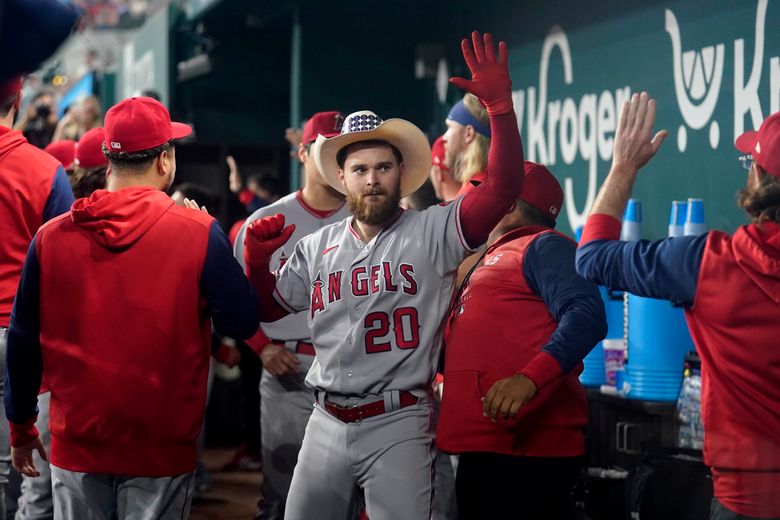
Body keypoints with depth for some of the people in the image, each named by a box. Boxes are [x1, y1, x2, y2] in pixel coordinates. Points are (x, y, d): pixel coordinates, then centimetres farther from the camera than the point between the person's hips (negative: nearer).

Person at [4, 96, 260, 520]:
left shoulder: (51, 237, -2)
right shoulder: (199, 233, -10)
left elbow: (23, 341, 3)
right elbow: (243, 322, -5)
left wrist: (20, 426, 15)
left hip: (77, 442, 2)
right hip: (160, 448, -2)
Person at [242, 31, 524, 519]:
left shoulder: (432, 233, -4)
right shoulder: (318, 247, 11)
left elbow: (503, 189, -16)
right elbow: (268, 307, 19)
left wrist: (500, 107, -26)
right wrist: (257, 258, -1)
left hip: (399, 424, -5)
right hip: (328, 422, 5)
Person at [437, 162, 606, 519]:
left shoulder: (543, 247, -3)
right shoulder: (493, 260, 26)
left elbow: (586, 314, -21)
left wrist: (530, 378, -33)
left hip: (529, 444, -10)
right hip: (484, 442, 10)